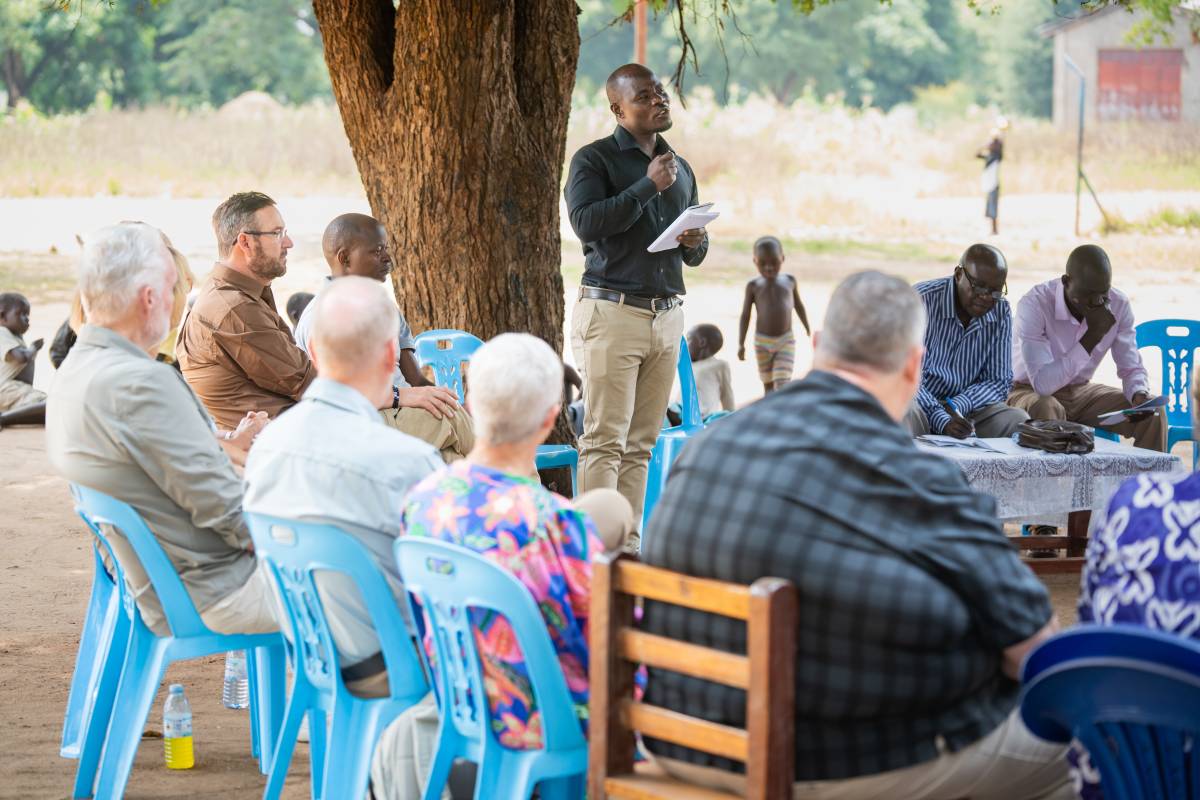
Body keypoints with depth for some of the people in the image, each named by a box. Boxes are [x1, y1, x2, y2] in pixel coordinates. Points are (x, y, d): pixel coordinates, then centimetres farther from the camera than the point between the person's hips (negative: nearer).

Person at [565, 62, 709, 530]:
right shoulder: (594, 159, 0)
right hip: (612, 312, -6)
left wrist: (696, 243, 2)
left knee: (640, 445, 4)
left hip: (667, 314, 6)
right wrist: (648, 186, -15)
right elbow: (586, 222, -17)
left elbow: (694, 255, 27)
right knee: (605, 441, -10)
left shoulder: (680, 168, 20)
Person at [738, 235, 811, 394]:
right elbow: (745, 315, -2)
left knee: (782, 383, -12)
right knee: (768, 384, 10)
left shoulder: (789, 281, 0)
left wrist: (808, 329, 25)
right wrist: (741, 344, -6)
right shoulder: (753, 286, -5)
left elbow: (798, 305, 15)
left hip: (786, 341, 0)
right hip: (762, 342, 0)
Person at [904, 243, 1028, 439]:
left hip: (967, 406, 5)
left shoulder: (1001, 312, 0)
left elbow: (999, 381, 2)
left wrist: (957, 406, -17)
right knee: (905, 416, -39)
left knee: (1019, 421, -22)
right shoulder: (922, 300, -17)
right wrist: (943, 421, -33)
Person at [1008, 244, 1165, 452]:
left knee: (1153, 414, -14)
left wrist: (1139, 396, -25)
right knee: (1046, 410, -38)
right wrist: (1092, 336, -37)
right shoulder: (1034, 305, -27)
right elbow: (1042, 384, -35)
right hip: (1031, 394, -5)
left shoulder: (1118, 304, -12)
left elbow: (1132, 368, -1)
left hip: (1081, 391, 5)